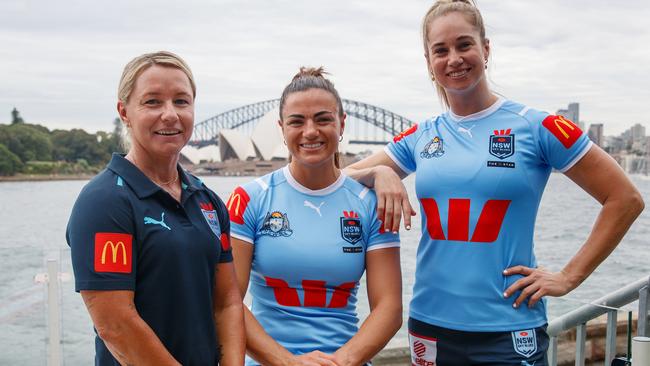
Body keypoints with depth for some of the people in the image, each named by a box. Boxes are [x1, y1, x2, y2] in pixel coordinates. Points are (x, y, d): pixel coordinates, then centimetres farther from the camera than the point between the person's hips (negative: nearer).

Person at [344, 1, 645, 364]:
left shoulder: (536, 127, -6)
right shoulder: (420, 137, 6)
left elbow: (626, 200, -3)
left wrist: (569, 277, -6)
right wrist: (379, 172, -12)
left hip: (509, 332, -3)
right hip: (430, 325, 4)